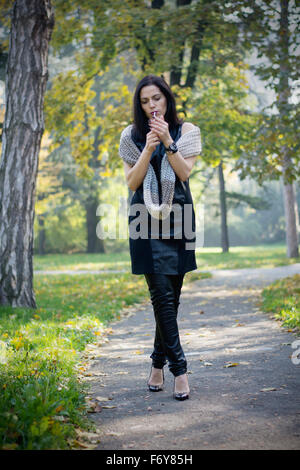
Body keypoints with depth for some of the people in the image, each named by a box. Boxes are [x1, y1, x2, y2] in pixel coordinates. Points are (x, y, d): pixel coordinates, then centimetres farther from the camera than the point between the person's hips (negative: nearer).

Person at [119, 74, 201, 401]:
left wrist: (167, 141, -16)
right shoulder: (132, 135, 8)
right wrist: (148, 148, -11)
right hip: (146, 219, -1)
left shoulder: (186, 131, 7)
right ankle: (178, 368, -7)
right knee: (161, 294, -10)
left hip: (178, 217, 1)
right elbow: (131, 182, 0)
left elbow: (185, 172, -4)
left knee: (171, 295, 4)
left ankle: (158, 362, 18)